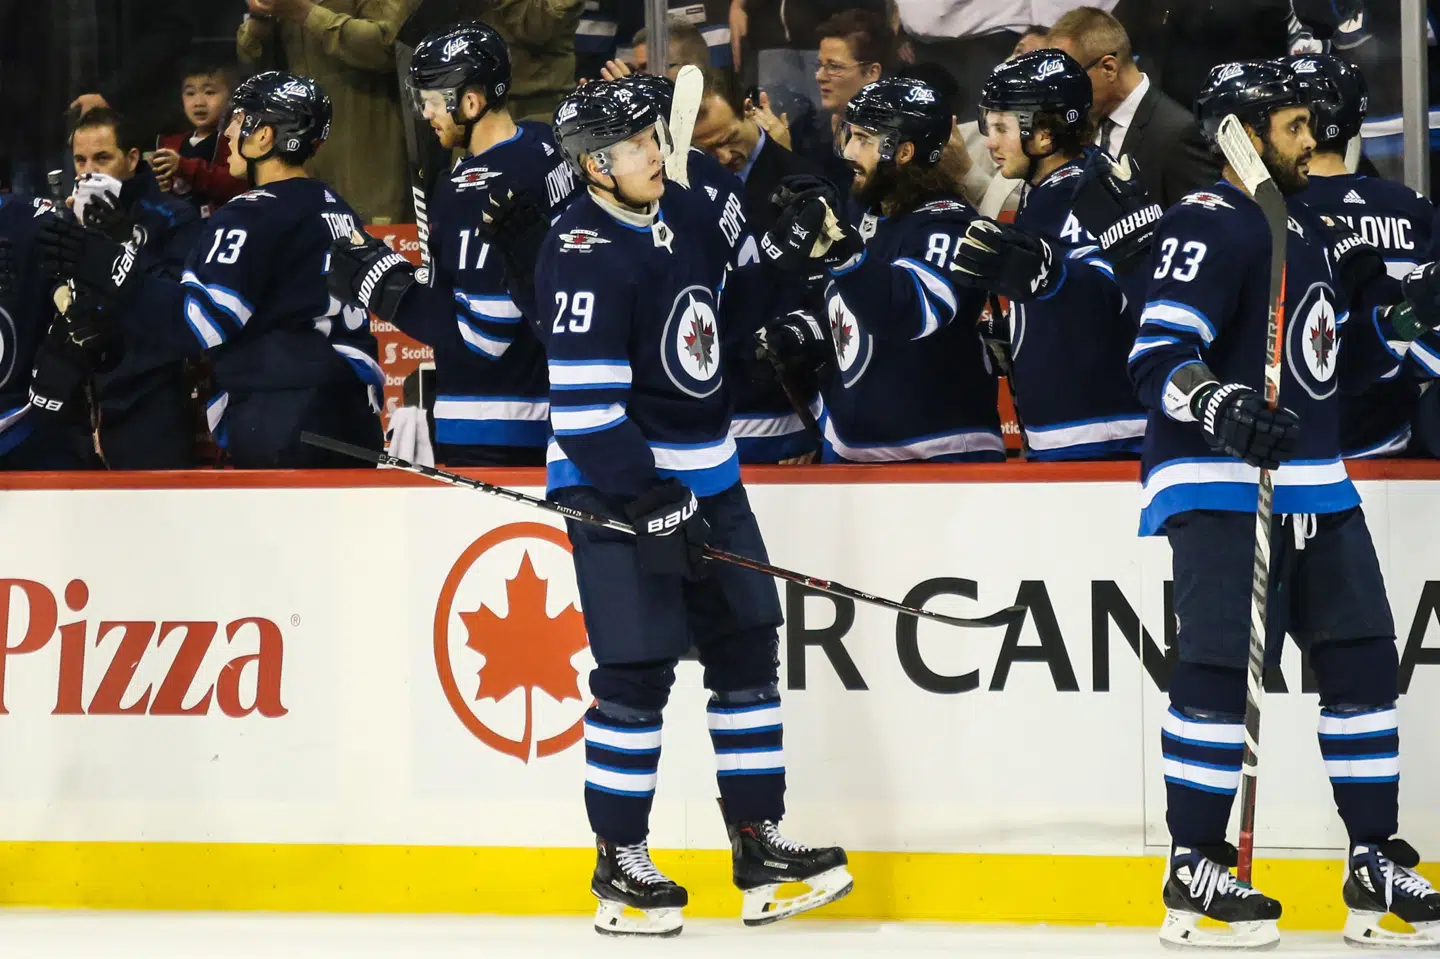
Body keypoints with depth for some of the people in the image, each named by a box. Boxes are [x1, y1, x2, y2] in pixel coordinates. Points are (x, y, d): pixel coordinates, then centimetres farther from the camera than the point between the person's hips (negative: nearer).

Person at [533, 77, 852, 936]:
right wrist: (650, 503, -26)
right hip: (621, 486, -8)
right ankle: (621, 867, 4)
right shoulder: (585, 257, -20)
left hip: (708, 477, 8)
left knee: (747, 649, 9)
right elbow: (584, 406, -24)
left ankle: (760, 848, 15)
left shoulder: (688, 214, 5)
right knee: (638, 674, -6)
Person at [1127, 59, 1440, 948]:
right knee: (1221, 667, -12)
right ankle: (1194, 872, -4)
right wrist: (1223, 407, -37)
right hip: (1221, 483, -9)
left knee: (1364, 661, 6)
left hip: (1313, 483, 9)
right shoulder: (1210, 225, -11)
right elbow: (1159, 358, -20)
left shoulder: (1308, 230, 18)